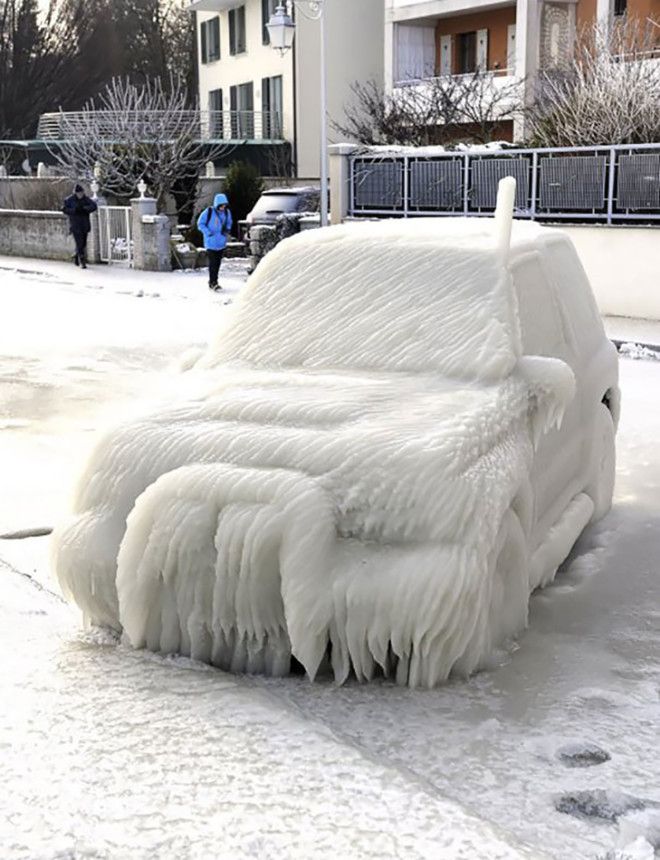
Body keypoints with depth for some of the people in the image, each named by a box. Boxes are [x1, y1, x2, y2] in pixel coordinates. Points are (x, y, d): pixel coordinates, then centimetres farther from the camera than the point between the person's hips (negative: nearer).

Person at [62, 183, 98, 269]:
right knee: (79, 244, -12)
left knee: (83, 244, 11)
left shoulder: (86, 199, 4)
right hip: (75, 226, -4)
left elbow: (94, 206, -7)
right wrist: (74, 210, -20)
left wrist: (84, 208, -22)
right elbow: (64, 209, -7)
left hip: (85, 226, 4)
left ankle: (76, 258, 35)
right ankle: (82, 262, -10)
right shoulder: (69, 200, -2)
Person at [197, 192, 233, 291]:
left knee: (218, 262, 11)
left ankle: (213, 281, 23)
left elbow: (229, 221, 21)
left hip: (221, 242, 6)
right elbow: (200, 223, -6)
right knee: (213, 262, -10)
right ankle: (213, 282, -7)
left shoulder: (227, 212, 2)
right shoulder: (209, 212, -13)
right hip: (211, 242, -6)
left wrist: (227, 229, 0)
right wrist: (208, 233, -17)